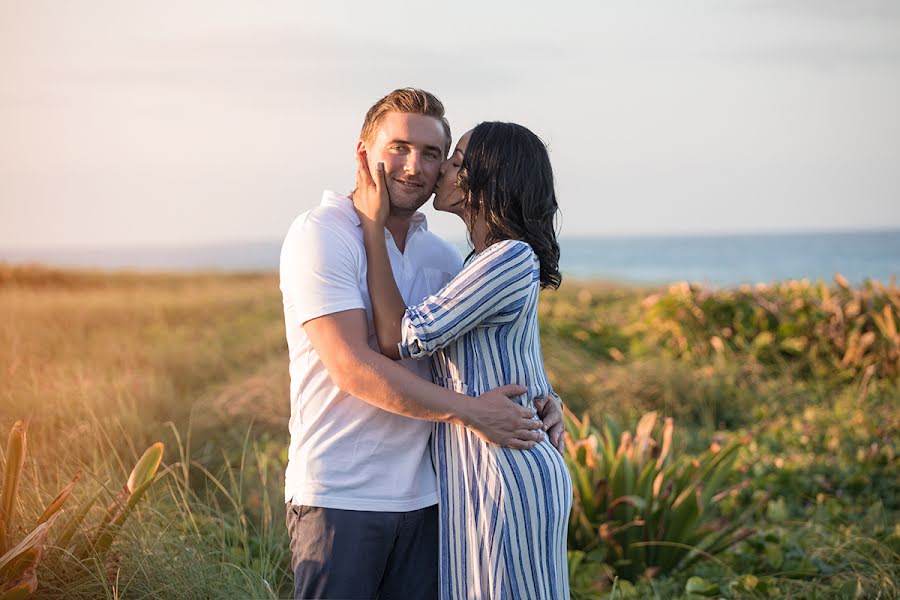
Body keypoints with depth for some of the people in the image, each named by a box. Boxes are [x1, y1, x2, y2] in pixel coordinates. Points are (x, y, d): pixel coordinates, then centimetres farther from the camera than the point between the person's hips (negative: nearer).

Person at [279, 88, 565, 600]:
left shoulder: (443, 257, 12)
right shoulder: (321, 235, -9)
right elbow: (353, 367, -18)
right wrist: (468, 411, -17)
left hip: (421, 495, 6)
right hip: (339, 495, -6)